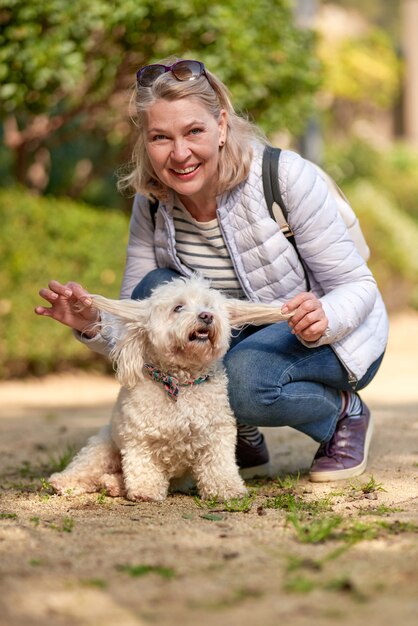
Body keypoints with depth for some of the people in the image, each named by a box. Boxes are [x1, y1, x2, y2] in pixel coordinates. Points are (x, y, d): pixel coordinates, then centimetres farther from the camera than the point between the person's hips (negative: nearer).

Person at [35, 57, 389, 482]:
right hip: (243, 337, 5)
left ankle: (345, 413, -3)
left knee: (242, 377, -36)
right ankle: (240, 436, -5)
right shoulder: (152, 203, -11)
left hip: (336, 335, -5)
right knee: (154, 291, -22)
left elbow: (358, 286, -19)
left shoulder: (285, 176, -24)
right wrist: (91, 325, -30)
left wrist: (323, 318, -42)